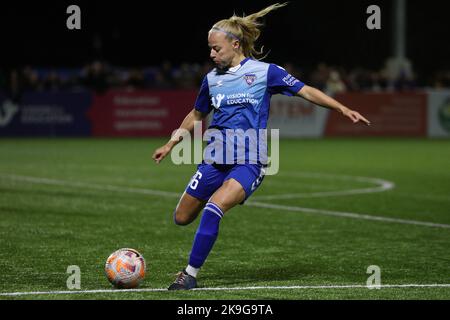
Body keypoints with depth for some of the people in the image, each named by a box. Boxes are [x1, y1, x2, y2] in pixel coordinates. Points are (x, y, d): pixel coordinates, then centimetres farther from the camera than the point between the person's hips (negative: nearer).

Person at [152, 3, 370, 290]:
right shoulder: (212, 79, 9)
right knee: (182, 218, 5)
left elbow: (306, 92, -2)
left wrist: (344, 109, -10)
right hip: (215, 159, 5)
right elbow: (197, 116, 25)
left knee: (212, 210, -27)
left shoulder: (264, 71, -4)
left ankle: (191, 274, -16)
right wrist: (171, 144, 25)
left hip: (249, 161, -5)